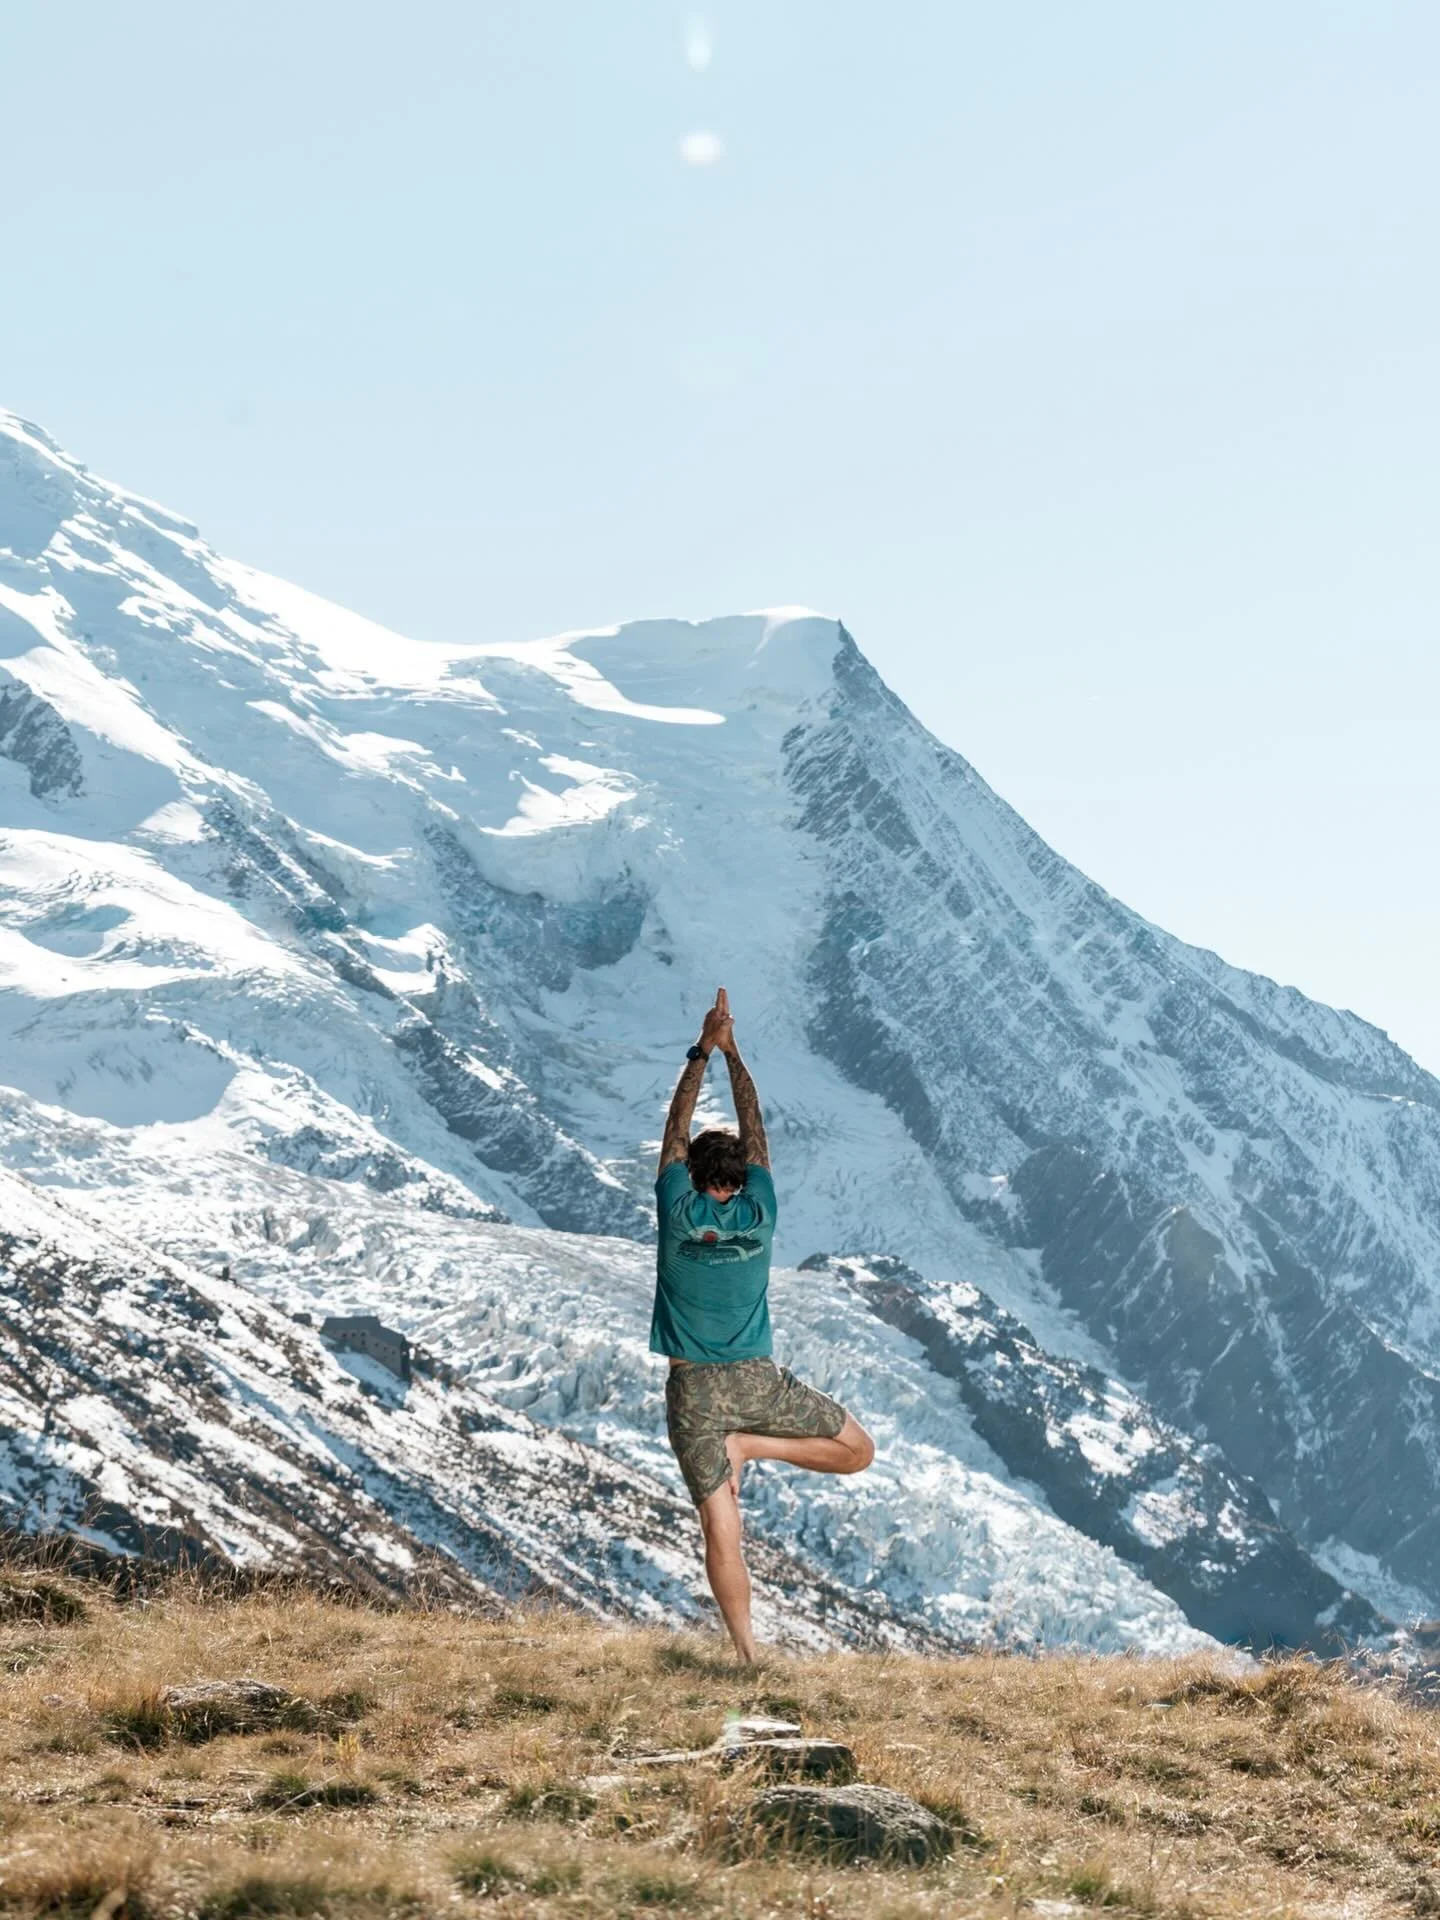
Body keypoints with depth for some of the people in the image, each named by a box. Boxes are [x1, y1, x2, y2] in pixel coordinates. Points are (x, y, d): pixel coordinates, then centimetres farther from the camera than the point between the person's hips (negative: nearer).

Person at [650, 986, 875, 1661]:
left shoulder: (678, 1213, -5)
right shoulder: (759, 1215, -3)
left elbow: (676, 1128, 7)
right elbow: (755, 1130, 8)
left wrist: (704, 1051, 13)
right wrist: (731, 1053, 14)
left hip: (693, 1390, 1)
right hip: (757, 1381, -1)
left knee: (720, 1527, 1)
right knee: (858, 1450, 14)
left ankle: (747, 1652, -6)